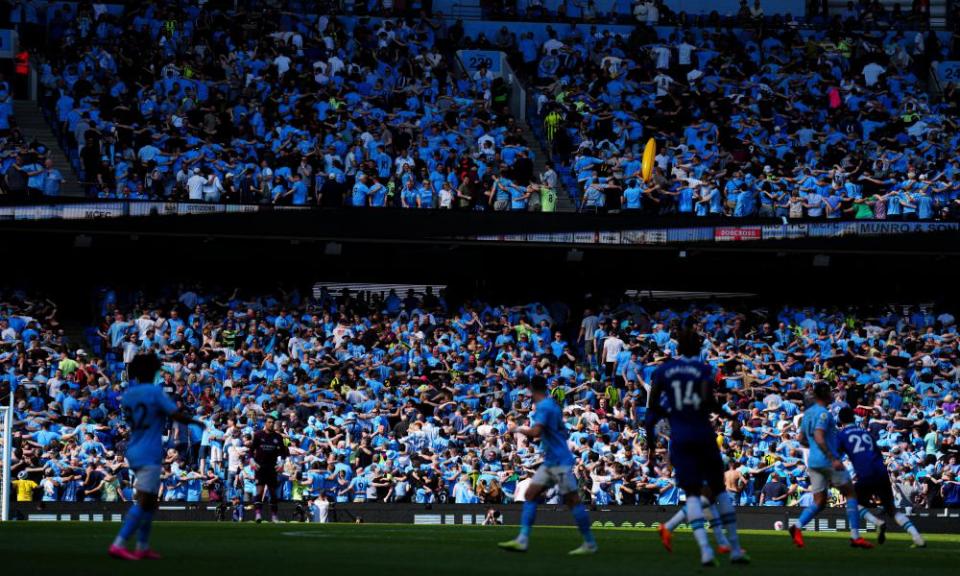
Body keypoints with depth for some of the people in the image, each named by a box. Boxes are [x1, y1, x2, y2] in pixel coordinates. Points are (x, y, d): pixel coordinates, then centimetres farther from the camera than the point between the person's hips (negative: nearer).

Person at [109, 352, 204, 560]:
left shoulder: (127, 395, 9)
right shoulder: (155, 392, -10)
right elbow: (177, 416, -15)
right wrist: (196, 422, 3)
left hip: (133, 453, 8)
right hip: (149, 455, -8)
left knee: (150, 502, 16)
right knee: (143, 502, -12)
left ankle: (142, 547, 15)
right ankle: (118, 545, -22)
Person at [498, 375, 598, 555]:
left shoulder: (543, 407, -14)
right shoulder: (552, 404, 14)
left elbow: (535, 432, -28)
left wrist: (517, 429, -11)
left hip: (560, 462, -10)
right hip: (550, 463, 10)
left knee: (572, 500, -5)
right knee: (530, 495, 2)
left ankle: (590, 544, 2)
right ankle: (522, 540, -5)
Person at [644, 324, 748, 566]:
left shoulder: (662, 371, 3)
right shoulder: (703, 370, -4)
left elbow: (653, 406, 1)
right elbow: (707, 400, -17)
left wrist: (650, 437, 9)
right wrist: (722, 412, 3)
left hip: (680, 438, 1)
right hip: (703, 435, -1)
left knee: (692, 493, 3)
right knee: (718, 489, 13)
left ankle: (705, 549, -17)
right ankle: (735, 549, 14)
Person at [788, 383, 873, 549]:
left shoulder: (808, 413, 14)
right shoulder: (824, 414, -12)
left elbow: (802, 439, 20)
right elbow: (819, 438, -24)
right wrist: (833, 459, -27)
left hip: (813, 461, 8)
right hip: (827, 460, -8)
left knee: (819, 502, 8)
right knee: (850, 494, 4)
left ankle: (798, 527, -16)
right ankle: (855, 537, 0)